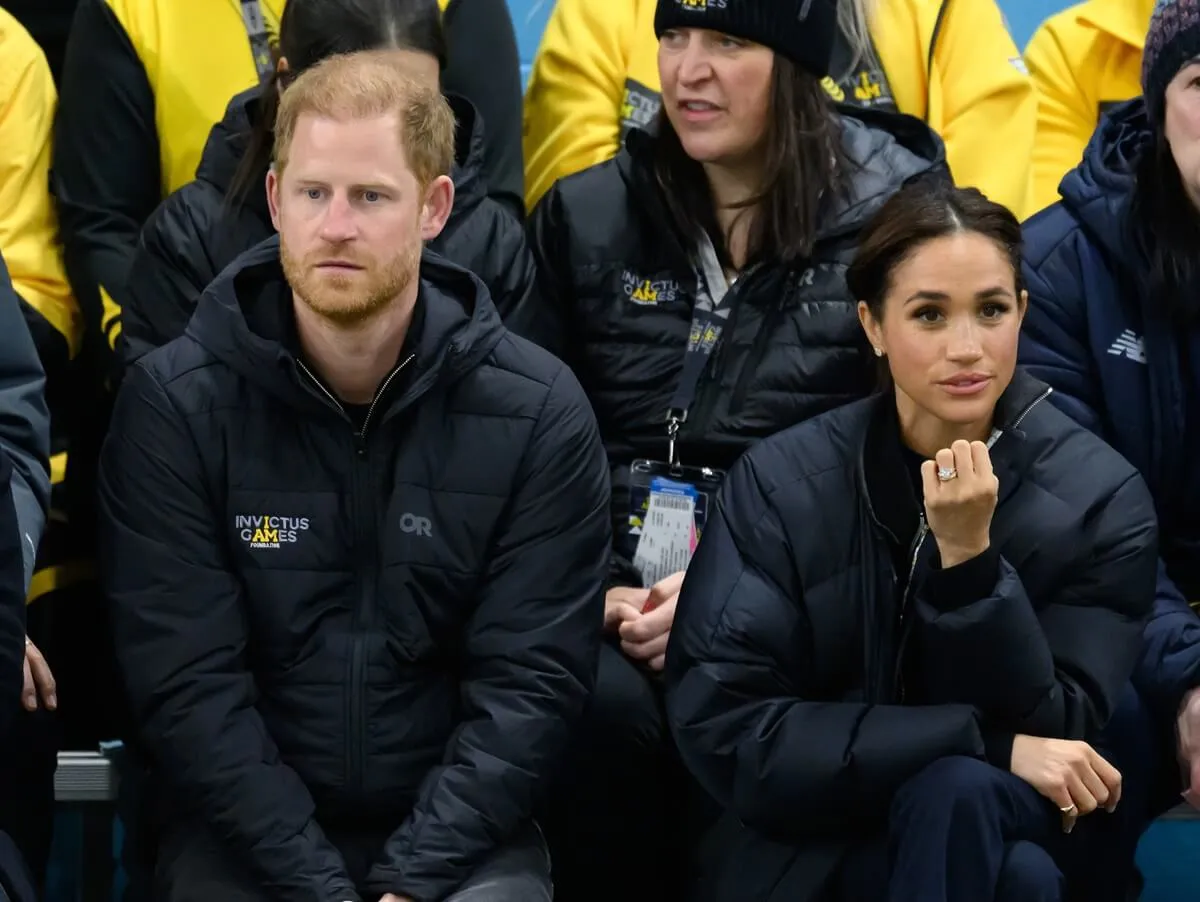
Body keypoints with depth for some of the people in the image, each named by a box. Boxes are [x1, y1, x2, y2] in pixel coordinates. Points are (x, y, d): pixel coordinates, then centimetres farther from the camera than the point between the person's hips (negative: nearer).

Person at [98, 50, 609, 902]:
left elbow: (531, 680, -6)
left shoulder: (539, 412, -3)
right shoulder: (174, 405, -5)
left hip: (459, 832, 0)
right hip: (246, 831, 0)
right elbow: (188, 685, -9)